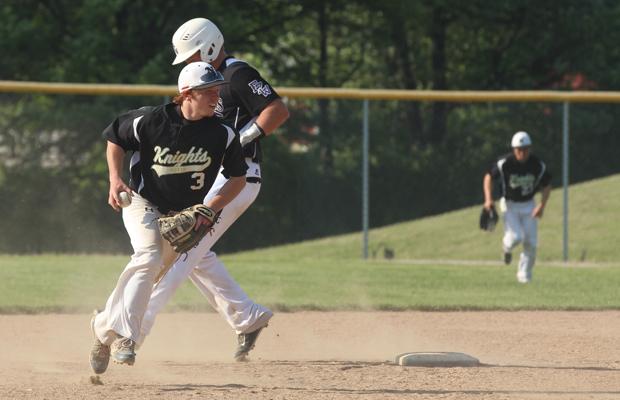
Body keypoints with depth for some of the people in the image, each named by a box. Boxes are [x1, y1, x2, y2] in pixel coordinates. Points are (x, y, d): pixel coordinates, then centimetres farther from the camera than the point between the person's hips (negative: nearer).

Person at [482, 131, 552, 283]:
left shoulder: (538, 165, -13)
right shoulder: (505, 163, -18)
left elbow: (547, 185, 0)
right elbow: (488, 177, -6)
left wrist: (542, 205, -14)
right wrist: (488, 199, -18)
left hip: (529, 205, 2)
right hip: (510, 205, -2)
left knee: (530, 242, -3)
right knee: (515, 237, -20)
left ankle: (524, 274, 16)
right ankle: (507, 247, 18)